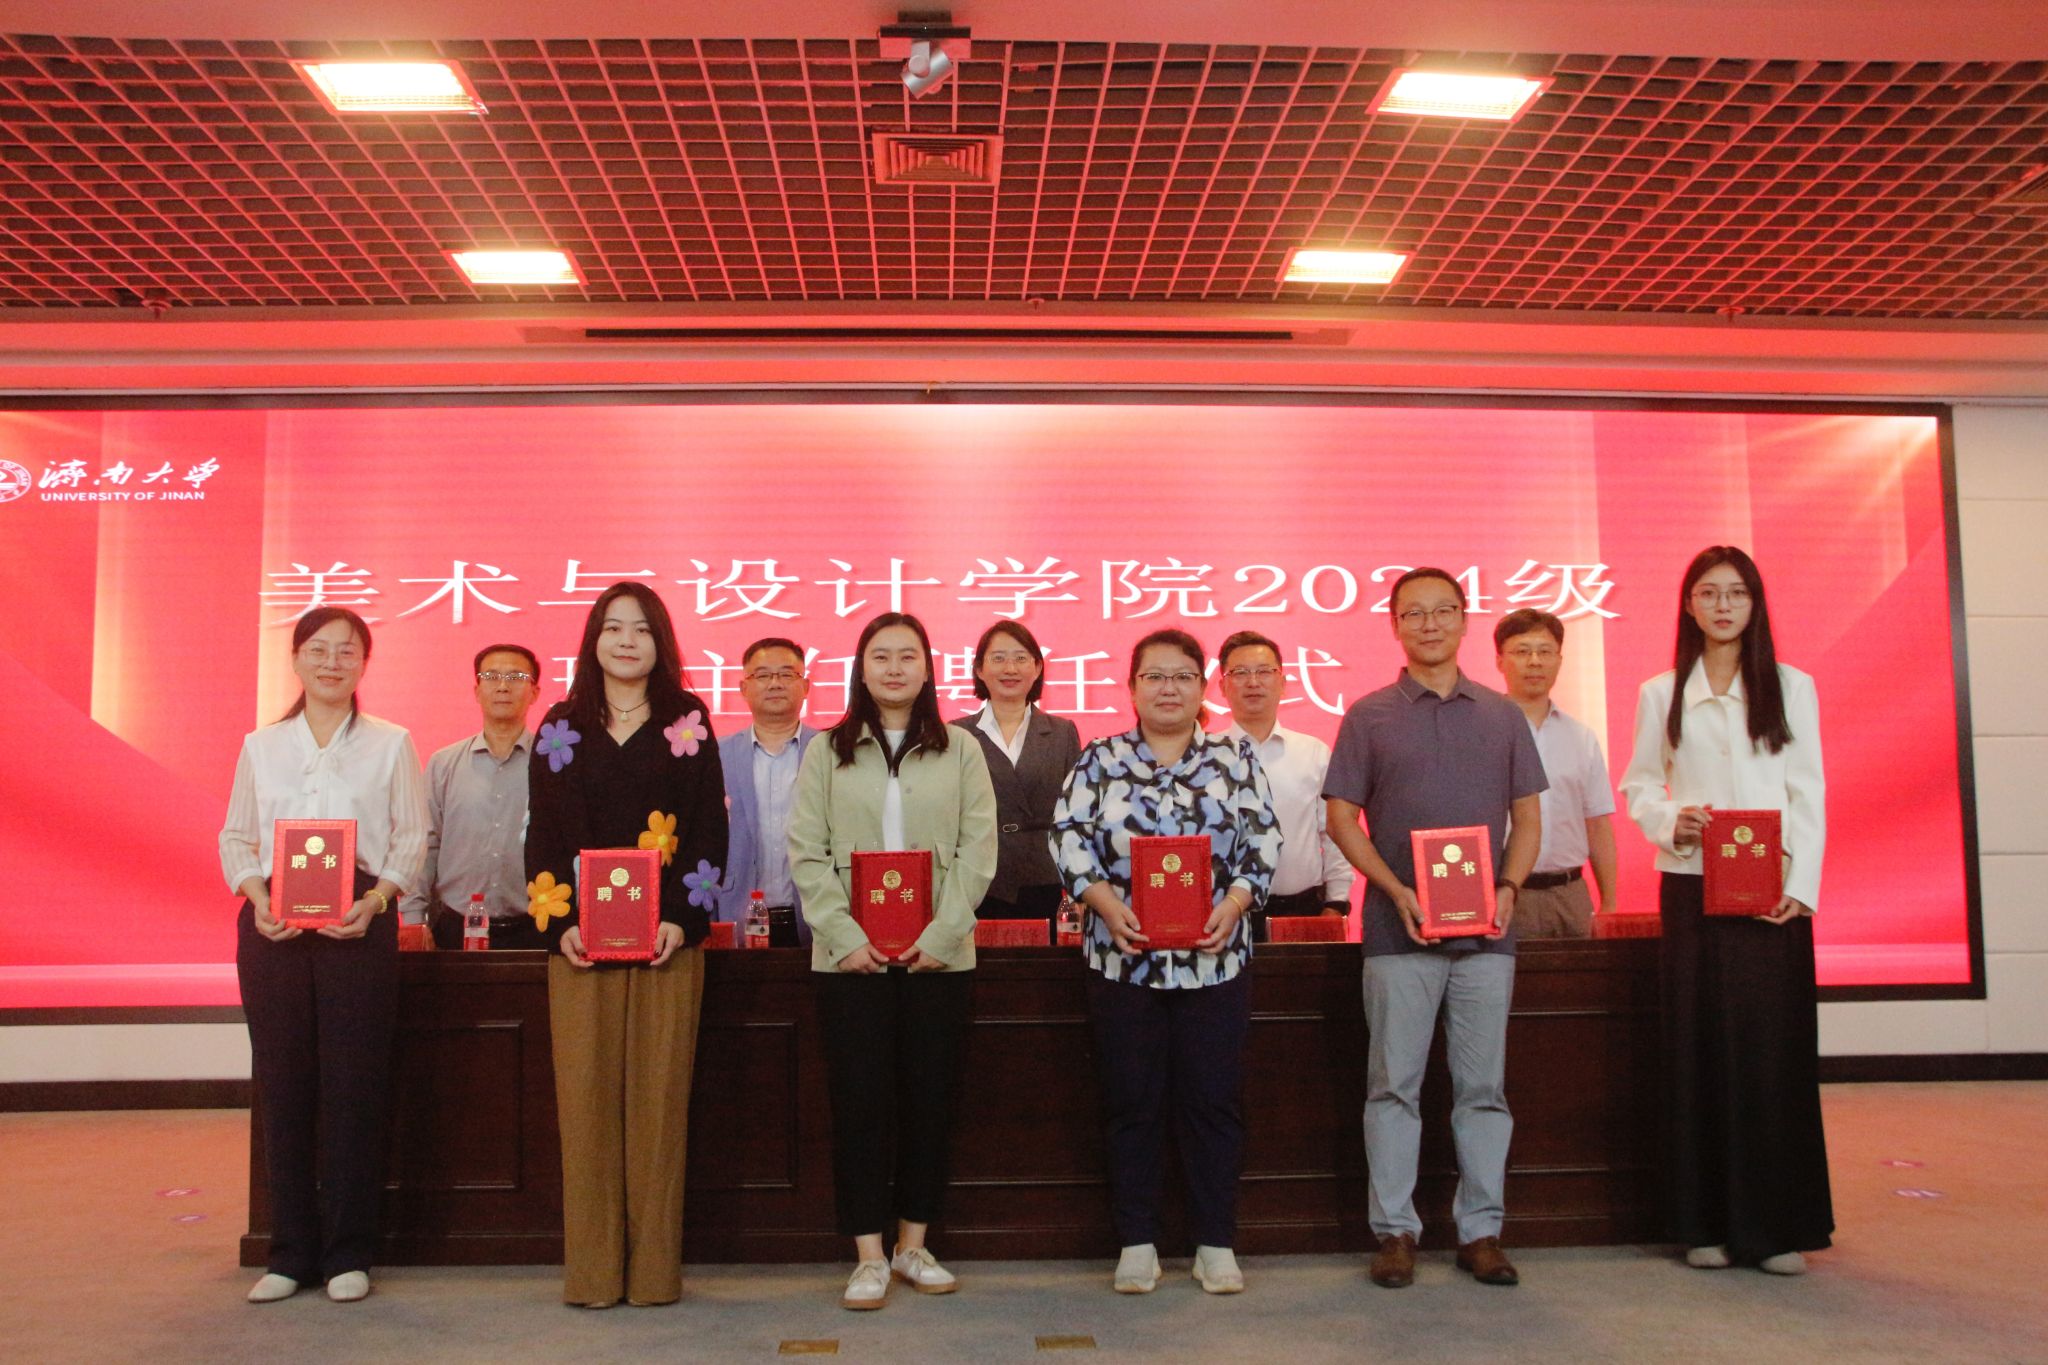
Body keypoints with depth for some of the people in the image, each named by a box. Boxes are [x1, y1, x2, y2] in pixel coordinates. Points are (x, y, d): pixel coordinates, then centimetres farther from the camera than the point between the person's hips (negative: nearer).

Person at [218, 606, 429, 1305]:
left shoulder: (391, 744, 7)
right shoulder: (260, 746, 14)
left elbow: (411, 838, 5)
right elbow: (235, 837, 13)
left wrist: (376, 901, -10)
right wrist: (258, 896, -5)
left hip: (359, 923, -2)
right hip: (271, 926, 2)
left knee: (354, 1082, -2)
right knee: (282, 1082, 3)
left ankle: (348, 1252, 10)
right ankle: (290, 1252, 15)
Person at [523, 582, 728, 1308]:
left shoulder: (687, 722, 6)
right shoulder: (561, 727, 9)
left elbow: (708, 827, 1)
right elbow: (543, 834, 6)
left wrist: (683, 920, -10)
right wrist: (561, 924, -6)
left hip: (667, 939, -1)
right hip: (579, 940, 1)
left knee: (658, 1096, 1)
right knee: (585, 1096, 1)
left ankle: (654, 1267, 9)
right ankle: (591, 1268, 10)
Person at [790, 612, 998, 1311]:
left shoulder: (960, 753, 6)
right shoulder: (827, 753, 6)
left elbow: (978, 852, 0)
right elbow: (806, 853, 0)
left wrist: (941, 935, -11)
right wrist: (844, 936, -11)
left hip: (938, 957, 1)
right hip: (850, 957, 0)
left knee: (931, 1097, 6)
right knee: (859, 1100, 2)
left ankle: (913, 1244, 21)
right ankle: (869, 1254, 12)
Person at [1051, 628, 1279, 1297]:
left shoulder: (1234, 758, 8)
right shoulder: (1101, 759, 6)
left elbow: (1262, 841, 3)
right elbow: (1069, 838, 0)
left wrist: (1233, 904, -13)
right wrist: (1107, 903, -14)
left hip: (1214, 958, 1)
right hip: (1124, 958, 0)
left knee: (1214, 1099, 4)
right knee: (1132, 1102, 5)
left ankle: (1216, 1242, 17)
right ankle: (1136, 1242, 17)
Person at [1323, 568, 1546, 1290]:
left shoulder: (1502, 715, 11)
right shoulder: (1369, 715, 4)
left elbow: (1527, 815, 12)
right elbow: (1341, 816, 2)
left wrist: (1509, 888, -5)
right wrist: (1398, 891, -10)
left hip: (1487, 932, 2)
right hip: (1399, 928, -2)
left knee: (1483, 1086, 7)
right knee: (1395, 1083, 3)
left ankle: (1481, 1230, 18)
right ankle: (1395, 1230, 13)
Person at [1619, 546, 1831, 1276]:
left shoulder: (1791, 687, 8)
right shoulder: (1661, 693, 9)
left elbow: (1809, 794, 4)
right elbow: (1637, 785, 11)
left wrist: (1802, 886, -6)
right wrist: (1669, 820, -11)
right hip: (1691, 886, 0)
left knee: (1774, 1045, -2)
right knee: (1700, 1046, 1)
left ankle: (1782, 1224, 9)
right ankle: (1710, 1223, 9)